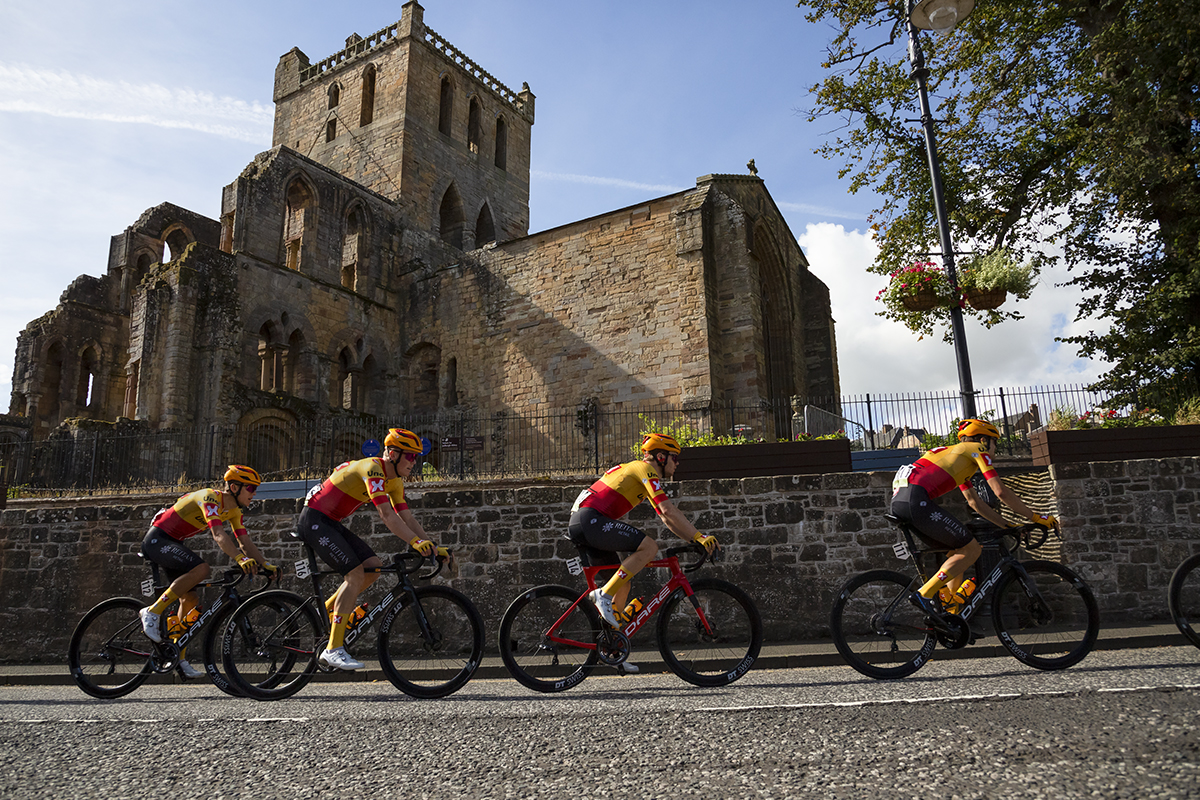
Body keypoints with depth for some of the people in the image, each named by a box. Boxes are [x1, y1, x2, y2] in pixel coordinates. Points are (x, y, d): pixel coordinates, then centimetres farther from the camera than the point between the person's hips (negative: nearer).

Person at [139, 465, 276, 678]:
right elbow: (218, 535, -39)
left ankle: (178, 658, 13)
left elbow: (245, 542, 0)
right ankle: (153, 612, -18)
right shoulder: (210, 498, -25)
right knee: (201, 568, -31)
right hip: (157, 539, -9)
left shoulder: (233, 510, 1)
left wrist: (265, 564, -13)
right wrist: (240, 559, -52)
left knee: (190, 599, 3)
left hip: (173, 543, 9)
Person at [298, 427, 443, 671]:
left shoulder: (395, 480, 6)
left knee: (374, 567, -1)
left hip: (331, 523, 9)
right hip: (314, 519, -9)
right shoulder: (373, 469, -23)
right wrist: (416, 542, -39)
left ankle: (328, 610, 14)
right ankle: (333, 650, -17)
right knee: (355, 574, -19)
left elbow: (407, 518, 4)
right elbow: (386, 515, -32)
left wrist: (433, 546, -5)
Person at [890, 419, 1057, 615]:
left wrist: (1008, 526, 34)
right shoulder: (977, 449, 9)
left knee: (958, 550, 19)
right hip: (916, 499, -9)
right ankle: (924, 595, -9)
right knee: (971, 549, -1)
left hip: (899, 499, 9)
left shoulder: (958, 456, 34)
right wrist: (1035, 517, 12)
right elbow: (1001, 492, 2)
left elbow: (974, 502, 35)